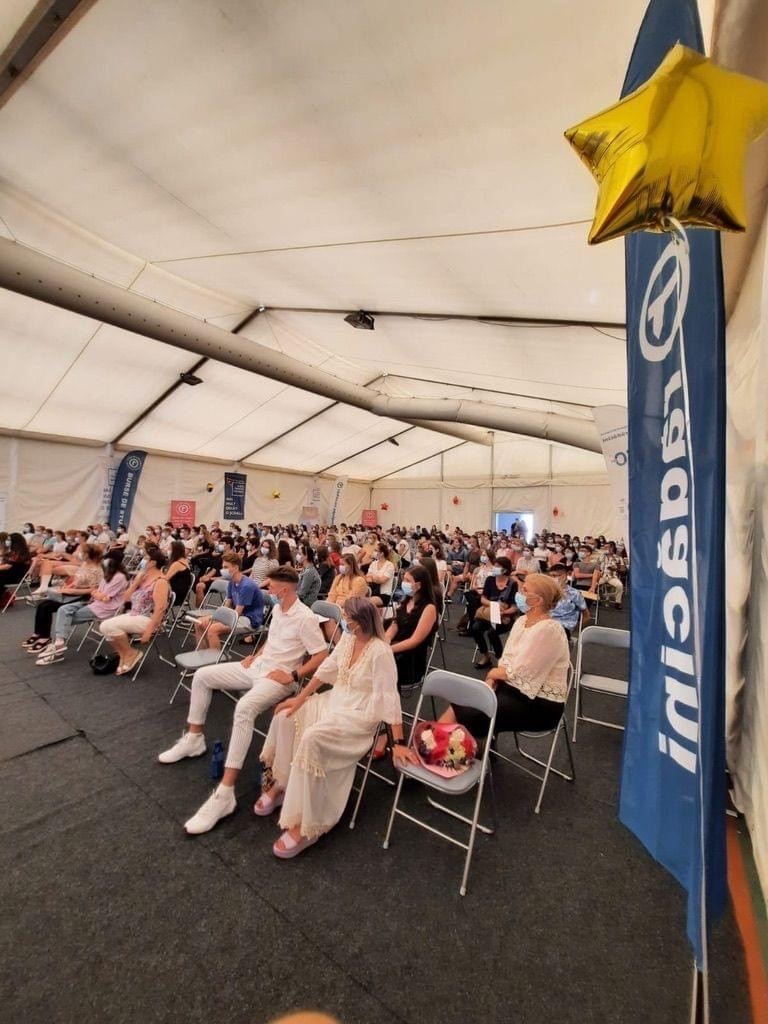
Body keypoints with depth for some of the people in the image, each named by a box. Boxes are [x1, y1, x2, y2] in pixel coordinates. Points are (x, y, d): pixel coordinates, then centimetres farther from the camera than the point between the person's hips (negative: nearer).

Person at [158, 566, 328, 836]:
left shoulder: (305, 618, -22)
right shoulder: (277, 609, 7)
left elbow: (321, 657, -22)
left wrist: (292, 676, -22)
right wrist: (255, 655, 9)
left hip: (279, 677, -10)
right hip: (258, 666, 10)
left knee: (244, 708, -37)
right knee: (202, 676, 9)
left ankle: (225, 793, -30)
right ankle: (194, 738, 24)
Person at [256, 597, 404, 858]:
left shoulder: (380, 651, -26)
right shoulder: (348, 637, -3)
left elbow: (390, 697, -26)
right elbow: (326, 668, 6)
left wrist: (399, 743, -24)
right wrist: (300, 698, 5)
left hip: (360, 715, -8)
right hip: (335, 700, 8)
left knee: (311, 739, -28)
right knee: (285, 717, -5)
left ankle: (305, 826, -13)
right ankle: (280, 783, 14)